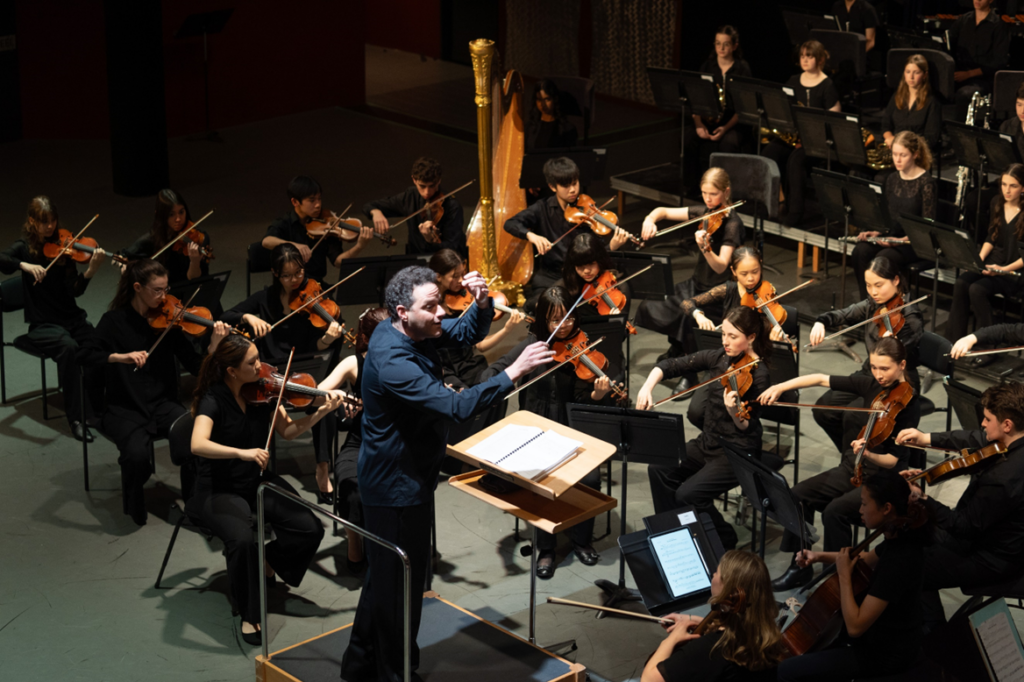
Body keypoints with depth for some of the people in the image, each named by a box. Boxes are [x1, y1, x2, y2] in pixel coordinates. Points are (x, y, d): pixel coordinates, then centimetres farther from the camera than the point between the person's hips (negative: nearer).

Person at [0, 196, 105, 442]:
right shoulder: (24, 248, 3)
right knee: (68, 347, -34)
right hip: (42, 325, -3)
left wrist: (90, 271, -21)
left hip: (72, 318, 3)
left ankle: (93, 409, -15)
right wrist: (24, 265, -33)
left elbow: (75, 290, -2)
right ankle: (76, 419, -26)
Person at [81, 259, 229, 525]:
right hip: (124, 409, -2)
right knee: (137, 453, -31)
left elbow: (196, 366, -1)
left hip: (163, 404, 2)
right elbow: (87, 355, -16)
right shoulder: (115, 321, -2)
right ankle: (134, 508, 2)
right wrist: (122, 357, -31)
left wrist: (214, 345, -20)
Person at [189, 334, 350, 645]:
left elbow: (287, 431, 4)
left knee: (310, 529, -14)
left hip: (259, 481, 5)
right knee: (243, 540, -33)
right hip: (220, 489, -5)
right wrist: (241, 452, -46)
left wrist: (321, 412, -11)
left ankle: (268, 560, 19)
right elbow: (198, 445, -34)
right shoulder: (213, 400, -19)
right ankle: (249, 615, -9)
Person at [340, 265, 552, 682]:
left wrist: (482, 303, -15)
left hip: (404, 477, 10)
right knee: (400, 583, 5)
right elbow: (457, 406, -38)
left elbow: (469, 333, 6)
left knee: (385, 574, 24)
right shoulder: (392, 362, -32)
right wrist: (513, 372, -36)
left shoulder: (412, 332, -4)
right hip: (397, 488, -10)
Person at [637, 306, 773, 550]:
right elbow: (670, 366, 1)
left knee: (688, 493, -23)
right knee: (659, 469, -15)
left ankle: (725, 541, 2)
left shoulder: (758, 374, -16)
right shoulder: (719, 358, 1)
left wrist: (734, 411, -36)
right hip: (708, 442, 7)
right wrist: (647, 387, -16)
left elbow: (747, 428, -15)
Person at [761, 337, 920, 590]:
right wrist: (780, 387, -6)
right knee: (799, 494, -12)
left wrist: (867, 455, -37)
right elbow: (821, 379, 3)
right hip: (852, 470, 7)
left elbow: (892, 460, -18)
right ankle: (800, 566, 0)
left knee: (835, 510, -29)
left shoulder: (909, 404, -15)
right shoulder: (870, 385, 1)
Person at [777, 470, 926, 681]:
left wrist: (844, 576, -21)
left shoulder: (899, 560, -33)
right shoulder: (900, 538, -4)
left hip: (886, 656, -10)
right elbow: (867, 560, 19)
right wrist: (821, 556, 4)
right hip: (885, 634, 10)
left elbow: (855, 626, -32)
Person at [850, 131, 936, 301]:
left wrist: (902, 240, -24)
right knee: (860, 251, -23)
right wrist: (877, 231, -3)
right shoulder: (892, 179, 10)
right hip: (892, 236, 6)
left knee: (883, 258, -32)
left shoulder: (927, 183, -11)